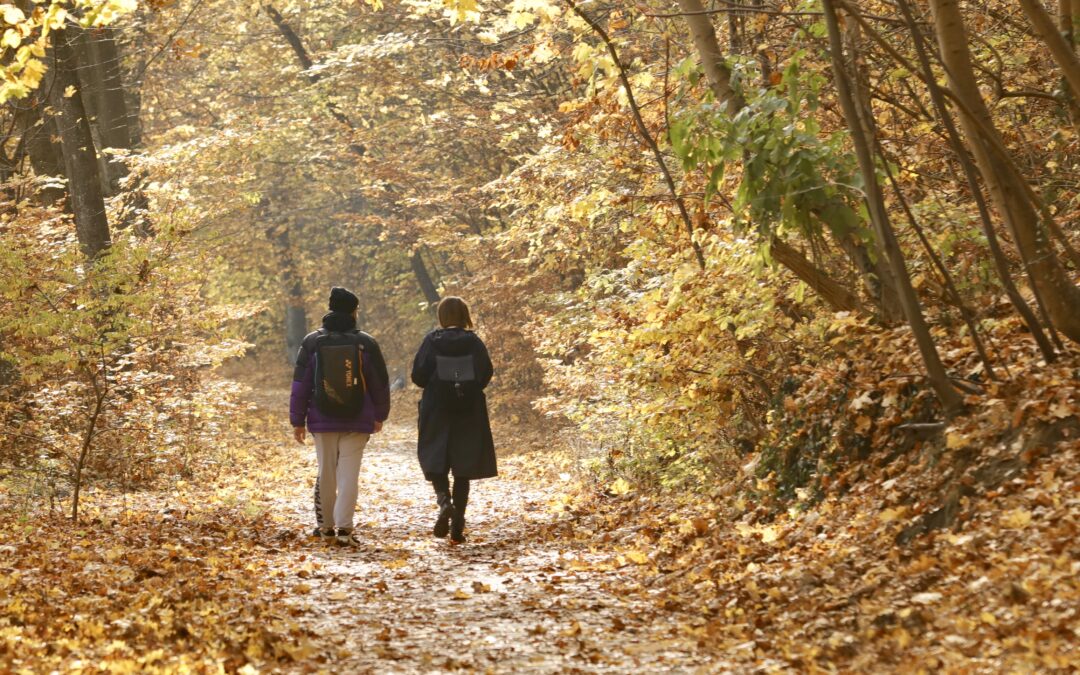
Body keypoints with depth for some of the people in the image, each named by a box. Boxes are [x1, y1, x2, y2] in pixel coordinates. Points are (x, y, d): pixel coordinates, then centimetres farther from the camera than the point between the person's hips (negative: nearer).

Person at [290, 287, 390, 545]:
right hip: (357, 422, -1)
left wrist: (297, 420, 7)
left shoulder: (312, 342, 0)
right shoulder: (366, 343, -2)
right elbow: (380, 384, 5)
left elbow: (300, 384, 1)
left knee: (326, 473, 12)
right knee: (349, 474, -2)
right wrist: (379, 415, 18)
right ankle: (344, 527, -9)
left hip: (323, 420, 1)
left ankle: (326, 525, 20)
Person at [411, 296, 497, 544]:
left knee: (435, 460, 11)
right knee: (463, 467, 8)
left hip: (437, 412, -1)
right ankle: (458, 526, 5)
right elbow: (486, 373, -5)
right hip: (469, 412, 1)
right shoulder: (474, 342, -2)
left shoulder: (432, 341, -5)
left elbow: (418, 376, -7)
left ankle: (444, 501, -19)